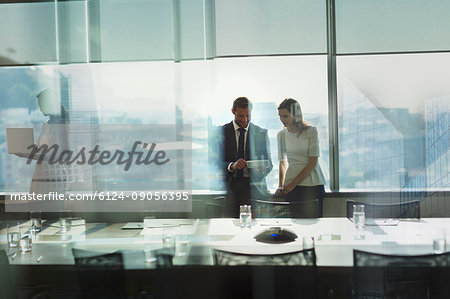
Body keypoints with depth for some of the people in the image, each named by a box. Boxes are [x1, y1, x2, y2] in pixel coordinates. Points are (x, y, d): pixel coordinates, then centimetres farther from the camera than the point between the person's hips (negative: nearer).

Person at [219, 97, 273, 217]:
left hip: (253, 186, 1)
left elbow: (269, 164, 10)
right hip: (229, 185, 0)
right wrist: (232, 165, -19)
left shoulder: (262, 133, 9)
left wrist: (261, 167, -14)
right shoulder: (221, 132, 6)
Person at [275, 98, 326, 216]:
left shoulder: (311, 131, -6)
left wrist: (293, 183, -12)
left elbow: (313, 162, -10)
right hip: (291, 186, 3)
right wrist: (281, 186, 2)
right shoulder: (281, 135, 7)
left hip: (313, 184, -3)